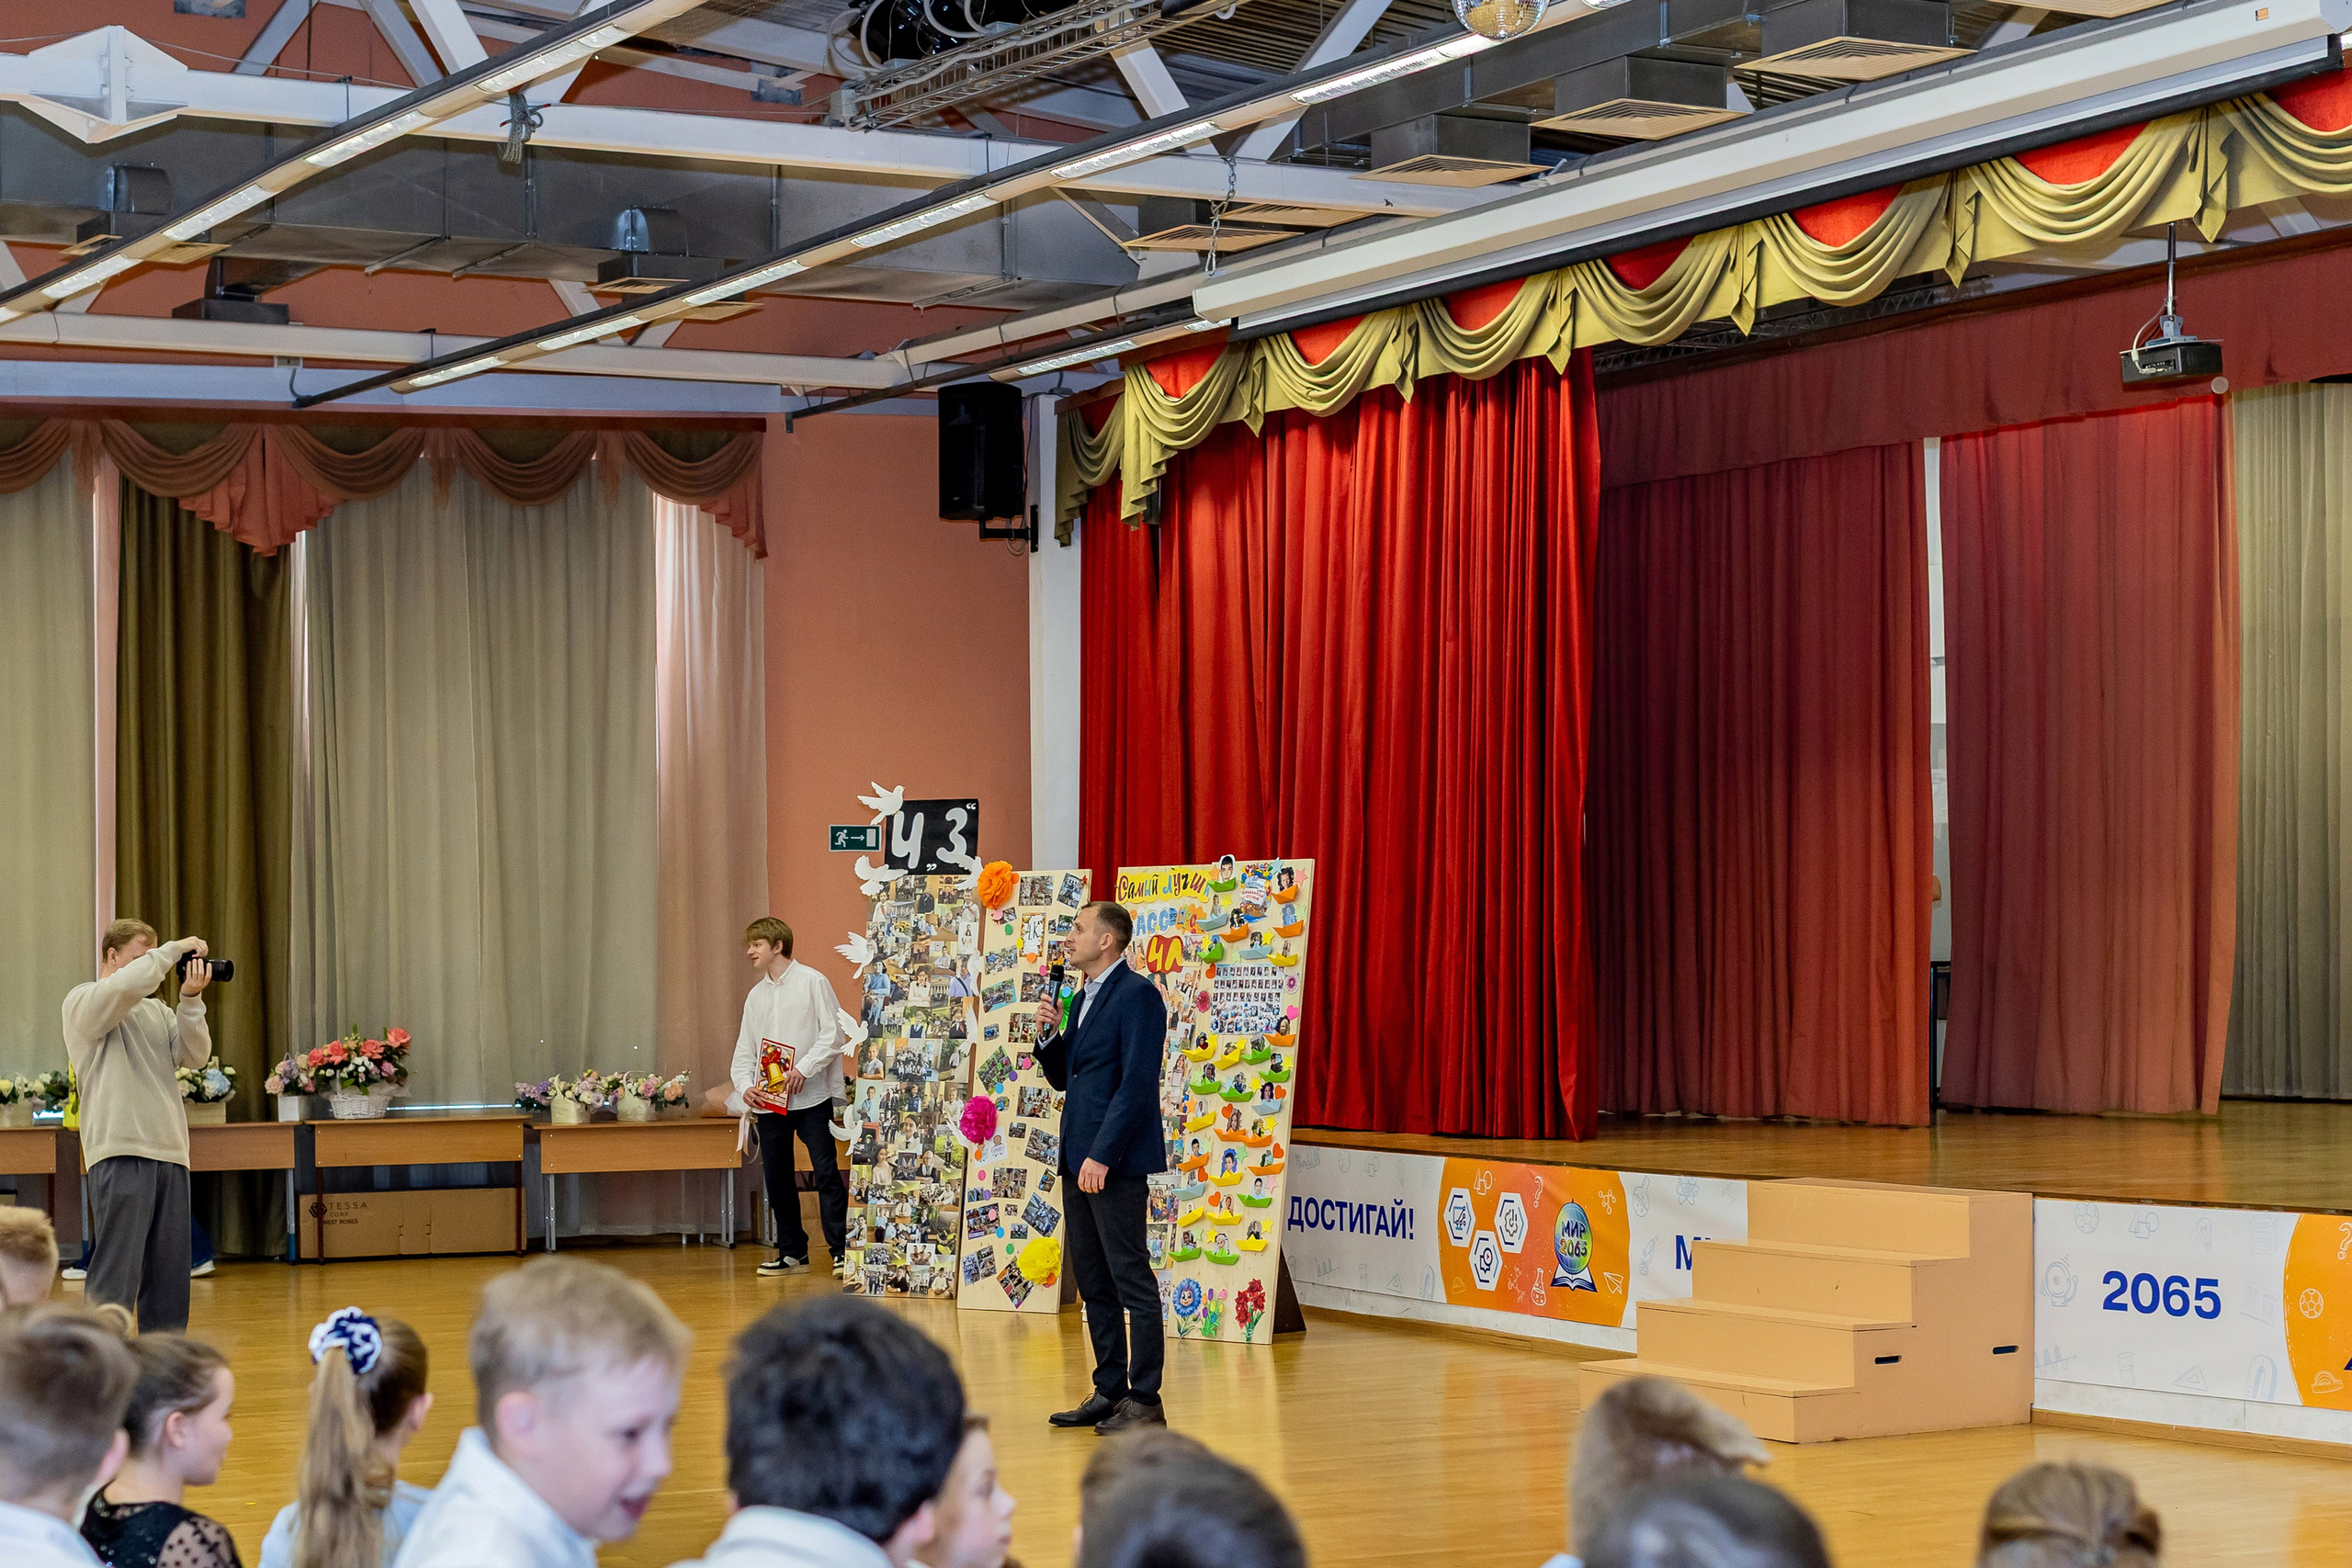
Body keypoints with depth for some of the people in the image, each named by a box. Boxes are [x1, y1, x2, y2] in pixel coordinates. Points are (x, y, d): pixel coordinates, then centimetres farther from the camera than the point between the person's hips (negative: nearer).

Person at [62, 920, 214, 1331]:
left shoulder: (156, 1010, 21)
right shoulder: (84, 1001, 1)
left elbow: (195, 1055, 9)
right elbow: (126, 985, -20)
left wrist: (191, 1000, -3)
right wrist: (174, 950, -8)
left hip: (170, 1154, 7)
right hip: (120, 1154, -7)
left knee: (170, 1276, 9)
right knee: (115, 1274, -10)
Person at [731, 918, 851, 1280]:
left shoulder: (812, 982, 0)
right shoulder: (756, 996, 17)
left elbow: (833, 1034, -6)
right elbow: (744, 1051, 16)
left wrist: (804, 1067, -16)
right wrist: (745, 1086, -3)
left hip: (811, 1097, -6)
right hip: (769, 1101, 6)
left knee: (827, 1172, -11)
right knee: (777, 1179, 7)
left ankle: (841, 1251, -10)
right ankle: (792, 1252, 17)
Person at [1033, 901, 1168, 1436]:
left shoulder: (1137, 995, -12)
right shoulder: (1084, 999, 18)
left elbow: (1137, 1084, -19)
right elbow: (1064, 1079, 23)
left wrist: (1102, 1155, -22)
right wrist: (1047, 1036, 5)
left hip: (1116, 1163, -10)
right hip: (1083, 1160, 10)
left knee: (1131, 1280, -6)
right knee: (1091, 1280, 13)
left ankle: (1145, 1401, -3)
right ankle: (1109, 1392, 20)